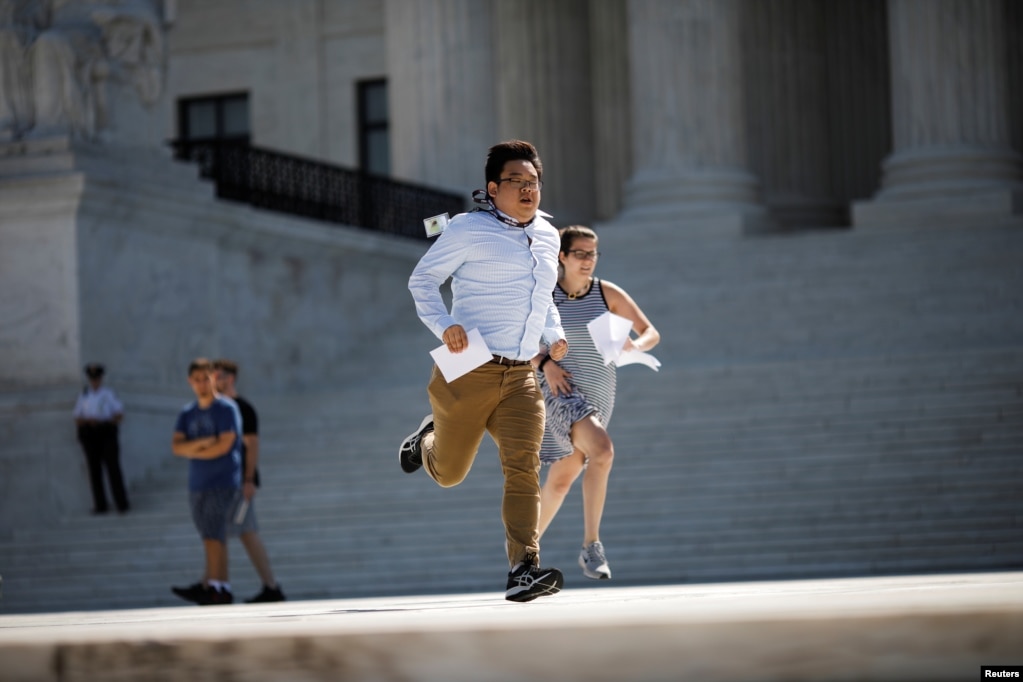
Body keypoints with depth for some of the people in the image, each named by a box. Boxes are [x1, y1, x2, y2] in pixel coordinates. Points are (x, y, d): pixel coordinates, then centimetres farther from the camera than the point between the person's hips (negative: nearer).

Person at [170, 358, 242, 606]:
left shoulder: (226, 409, -3)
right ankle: (223, 591, 9)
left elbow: (224, 445, -13)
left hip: (222, 483, -6)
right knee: (215, 538, 7)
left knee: (212, 535, -17)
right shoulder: (187, 413, 14)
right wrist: (203, 442, -14)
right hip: (197, 483, 6)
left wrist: (192, 452, -3)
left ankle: (210, 587, -24)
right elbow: (176, 446, 3)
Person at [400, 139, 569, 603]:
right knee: (449, 473, 11)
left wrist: (554, 335, 13)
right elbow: (422, 280, 0)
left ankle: (523, 570, -19)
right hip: (469, 372, -4)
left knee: (523, 468, -14)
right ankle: (426, 439, 47)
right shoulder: (469, 229, -5)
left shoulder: (547, 235, 14)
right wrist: (444, 326, -16)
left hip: (521, 377, 4)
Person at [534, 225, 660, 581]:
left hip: (597, 396, 4)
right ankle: (591, 546, -25)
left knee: (561, 479, 13)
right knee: (602, 450, -29)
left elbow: (651, 333, 3)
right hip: (560, 389, -4)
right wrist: (545, 362, -13)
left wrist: (636, 345, -20)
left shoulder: (608, 293, 1)